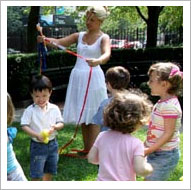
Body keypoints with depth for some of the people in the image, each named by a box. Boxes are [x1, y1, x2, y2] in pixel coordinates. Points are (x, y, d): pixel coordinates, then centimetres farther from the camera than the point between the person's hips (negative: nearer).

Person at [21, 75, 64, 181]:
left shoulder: (54, 108, -3)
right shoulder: (30, 110, -12)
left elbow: (61, 123, 1)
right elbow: (24, 126, -14)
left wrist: (55, 127, -22)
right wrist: (36, 135, -26)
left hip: (52, 144, 4)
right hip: (37, 145, -4)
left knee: (50, 170, 19)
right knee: (36, 173, 1)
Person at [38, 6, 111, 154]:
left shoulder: (104, 38, -2)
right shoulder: (79, 36, 12)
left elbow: (107, 54, -22)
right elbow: (59, 42, 2)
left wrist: (97, 61, -44)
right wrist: (45, 40, -19)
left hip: (93, 78, -5)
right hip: (78, 77, 5)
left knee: (93, 115, -3)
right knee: (82, 113, 9)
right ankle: (86, 149, 19)